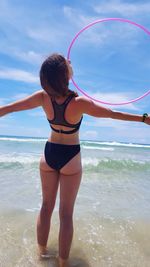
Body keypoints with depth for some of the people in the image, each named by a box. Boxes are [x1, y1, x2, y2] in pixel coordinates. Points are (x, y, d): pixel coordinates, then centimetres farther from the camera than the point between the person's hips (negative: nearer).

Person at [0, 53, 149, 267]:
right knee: (66, 214, 9)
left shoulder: (43, 97, -13)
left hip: (49, 155, 4)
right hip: (70, 158, -3)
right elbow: (113, 114, -13)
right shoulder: (79, 103, -22)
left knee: (46, 206, 19)